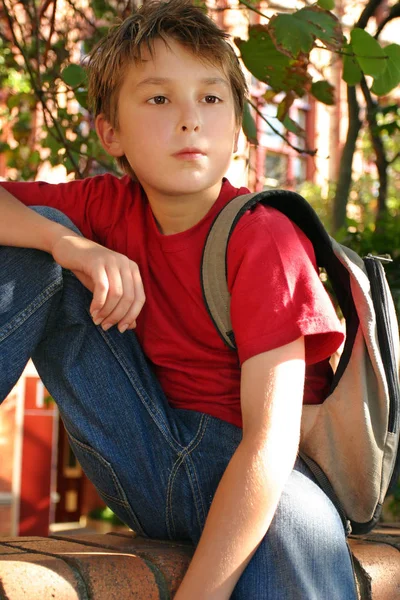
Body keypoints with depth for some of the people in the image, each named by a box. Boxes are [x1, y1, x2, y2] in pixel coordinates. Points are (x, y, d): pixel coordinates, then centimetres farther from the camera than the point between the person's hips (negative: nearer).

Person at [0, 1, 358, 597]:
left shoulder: (264, 240, -16)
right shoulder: (109, 206, 0)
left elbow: (272, 443, -23)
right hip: (148, 460, 4)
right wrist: (67, 243, -23)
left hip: (241, 479, -4)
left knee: (302, 521, -43)